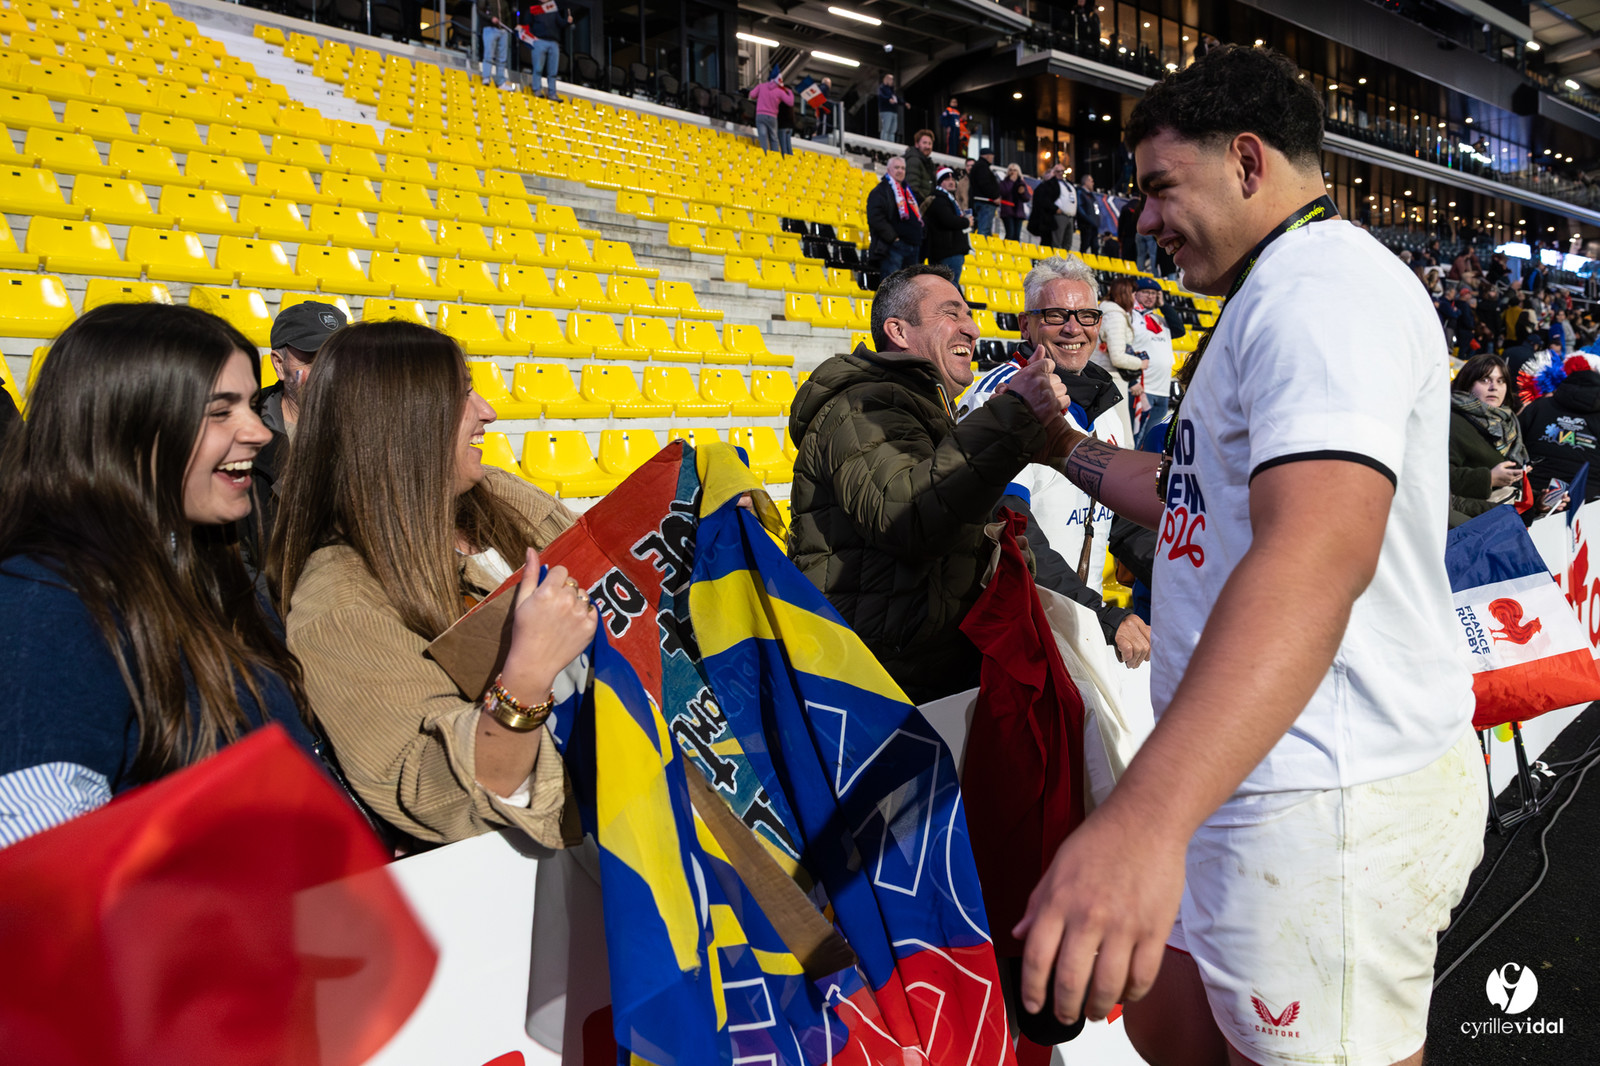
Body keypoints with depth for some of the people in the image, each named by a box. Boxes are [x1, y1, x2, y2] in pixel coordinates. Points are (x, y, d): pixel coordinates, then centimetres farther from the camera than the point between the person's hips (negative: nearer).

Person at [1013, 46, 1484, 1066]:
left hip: (1330, 805, -10)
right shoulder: (1286, 296, 19)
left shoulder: (1325, 281, -16)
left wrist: (1145, 818, -44)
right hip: (1248, 780, 10)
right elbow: (1204, 495, 27)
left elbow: (1317, 550, -34)